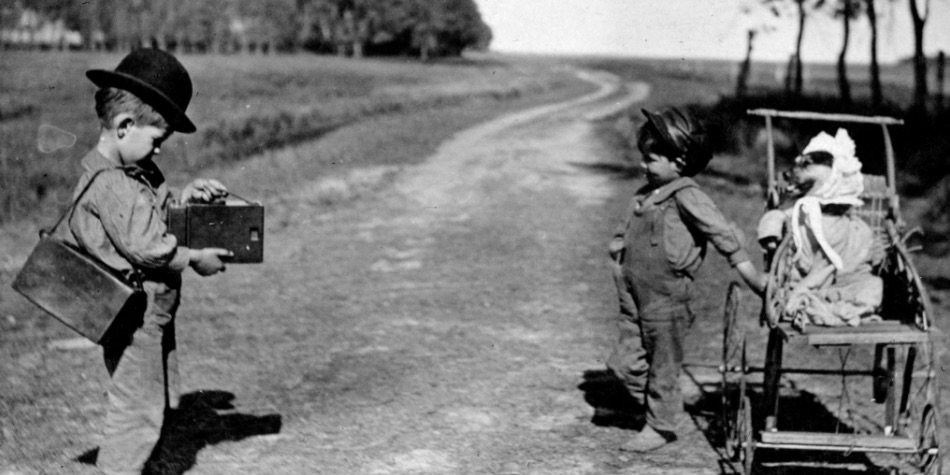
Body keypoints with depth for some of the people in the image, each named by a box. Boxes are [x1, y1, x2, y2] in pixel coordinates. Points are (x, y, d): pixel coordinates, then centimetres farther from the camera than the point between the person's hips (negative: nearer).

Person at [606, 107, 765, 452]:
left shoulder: (686, 197, -14)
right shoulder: (644, 196, 8)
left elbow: (724, 235, -16)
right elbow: (623, 236, 23)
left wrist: (755, 279, -17)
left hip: (665, 298, -8)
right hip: (634, 298, 8)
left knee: (663, 365, 6)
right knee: (624, 363, 10)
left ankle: (661, 426, 24)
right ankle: (667, 410, 29)